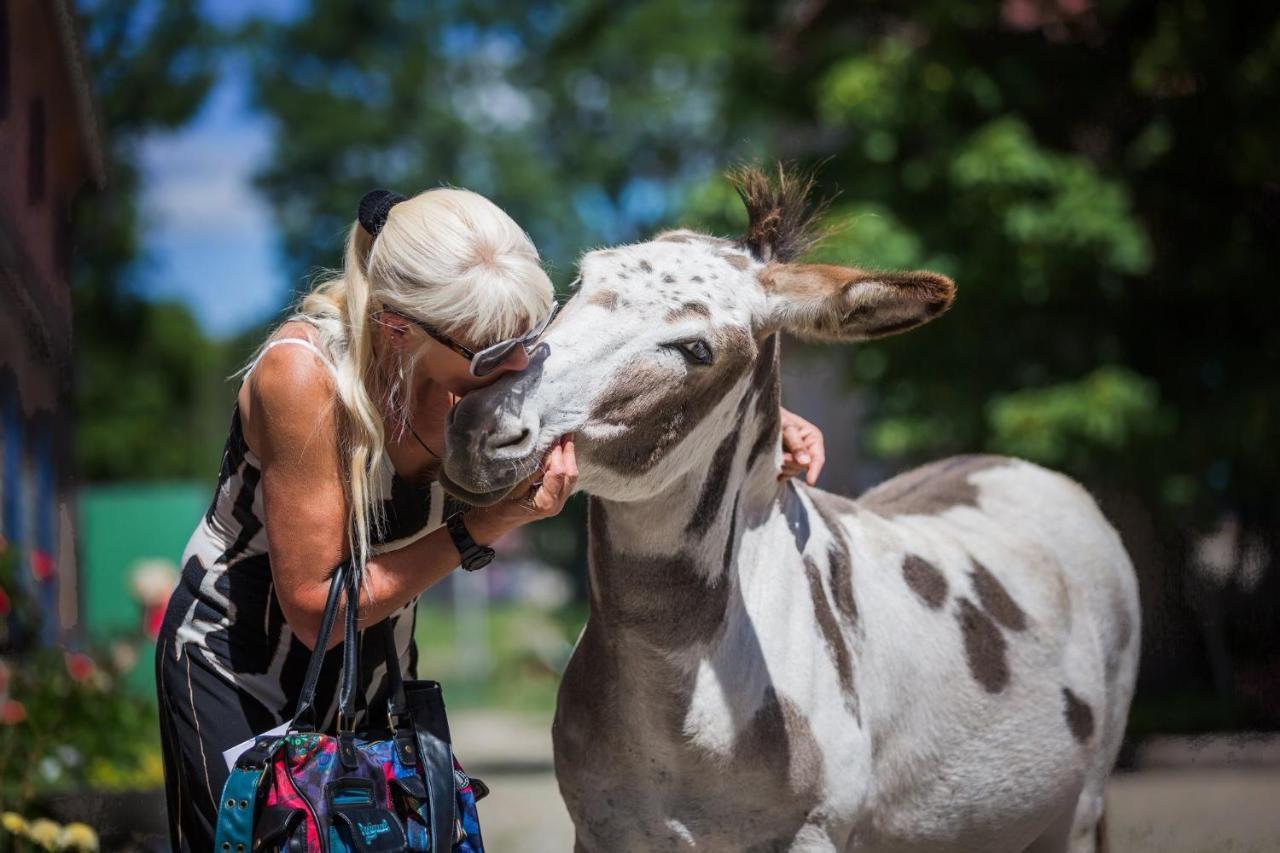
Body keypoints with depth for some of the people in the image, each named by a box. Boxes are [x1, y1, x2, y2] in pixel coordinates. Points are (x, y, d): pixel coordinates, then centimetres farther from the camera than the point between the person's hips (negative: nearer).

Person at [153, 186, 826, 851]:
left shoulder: (496, 354, -18)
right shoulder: (303, 372, -32)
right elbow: (314, 609, -27)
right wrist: (484, 528, -32)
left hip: (381, 675, 5)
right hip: (236, 680, -5)